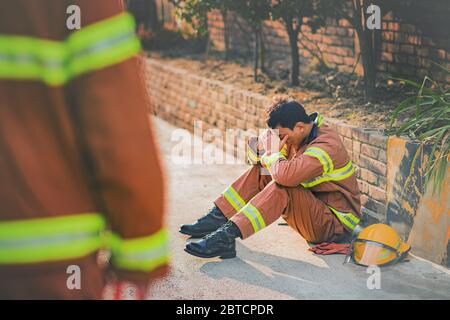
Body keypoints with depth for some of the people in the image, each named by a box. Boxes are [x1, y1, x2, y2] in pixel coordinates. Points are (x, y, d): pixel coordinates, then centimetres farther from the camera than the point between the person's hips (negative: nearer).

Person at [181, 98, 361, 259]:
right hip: (311, 207, 9)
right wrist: (265, 154, -12)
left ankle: (227, 236, -36)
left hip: (336, 224, -9)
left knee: (283, 187, -33)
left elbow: (285, 175, -39)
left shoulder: (325, 146, -26)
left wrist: (275, 154, -19)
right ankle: (217, 218, -6)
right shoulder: (301, 136, 2)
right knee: (260, 171, 1)